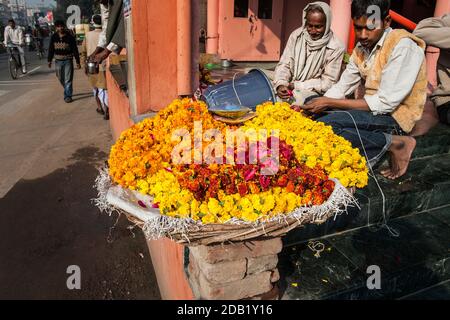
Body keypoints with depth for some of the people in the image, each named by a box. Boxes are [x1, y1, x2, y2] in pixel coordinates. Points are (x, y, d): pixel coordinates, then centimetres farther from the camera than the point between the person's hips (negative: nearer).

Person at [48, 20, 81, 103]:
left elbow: (75, 50, -4)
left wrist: (78, 62, -6)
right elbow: (51, 49, 10)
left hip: (68, 60, -4)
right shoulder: (53, 37, 4)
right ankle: (68, 91, 36)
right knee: (61, 79, 13)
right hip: (58, 61, 4)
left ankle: (68, 96, 1)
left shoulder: (70, 37, -5)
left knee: (68, 79, -6)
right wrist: (49, 60, 8)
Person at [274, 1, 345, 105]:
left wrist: (297, 85, -16)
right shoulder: (296, 35, 0)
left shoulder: (336, 48, -10)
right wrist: (280, 84, -19)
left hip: (313, 93, -3)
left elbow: (328, 83, -8)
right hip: (289, 86, 3)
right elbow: (284, 65, 2)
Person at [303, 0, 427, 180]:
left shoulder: (403, 46, -17)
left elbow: (385, 103, -22)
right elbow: (342, 87, 7)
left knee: (325, 126, -28)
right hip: (372, 110, 9)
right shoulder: (362, 47, 6)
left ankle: (394, 143, -12)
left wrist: (330, 103, -22)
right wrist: (311, 108, -11)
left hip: (395, 117, -8)